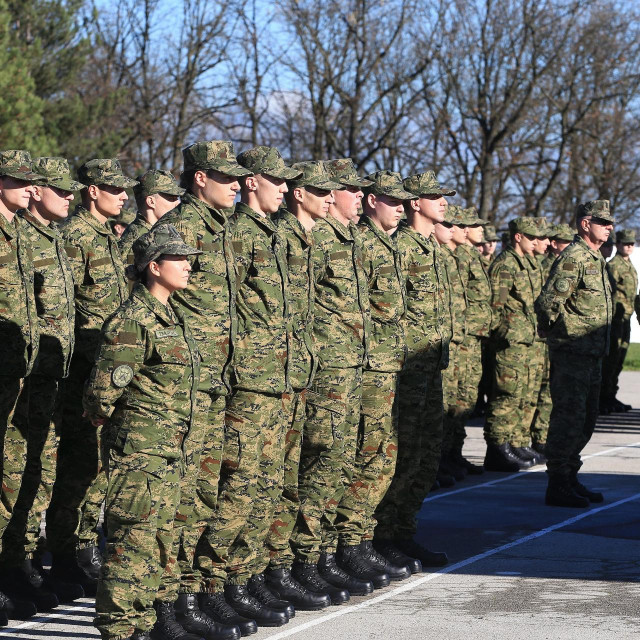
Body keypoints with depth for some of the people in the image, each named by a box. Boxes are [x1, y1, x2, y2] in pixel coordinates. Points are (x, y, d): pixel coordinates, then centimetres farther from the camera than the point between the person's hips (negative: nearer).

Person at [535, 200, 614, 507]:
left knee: (586, 420, 15)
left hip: (593, 354, 10)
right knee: (569, 418, -8)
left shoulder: (596, 258, 17)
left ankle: (570, 479, 23)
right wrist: (562, 333, -9)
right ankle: (558, 486, -3)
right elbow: (547, 302, -22)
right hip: (572, 352, -10)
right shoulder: (573, 257, -15)